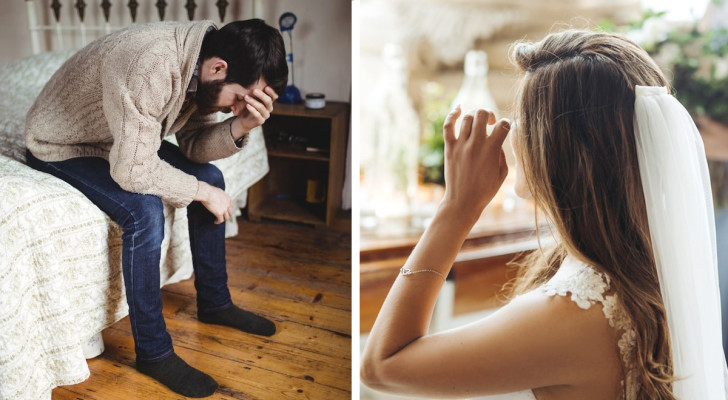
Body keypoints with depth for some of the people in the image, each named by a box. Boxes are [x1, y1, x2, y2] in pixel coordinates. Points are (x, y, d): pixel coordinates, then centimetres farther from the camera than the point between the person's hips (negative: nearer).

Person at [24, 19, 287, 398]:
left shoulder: (203, 59, -13)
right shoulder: (150, 67, -39)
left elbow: (194, 145, -7)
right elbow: (132, 171, -37)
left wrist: (241, 126, -25)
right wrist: (200, 191, -24)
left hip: (126, 140, 8)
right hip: (60, 145, -8)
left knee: (211, 178, -3)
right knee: (144, 211, -29)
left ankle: (214, 302, 14)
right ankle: (153, 352, -12)